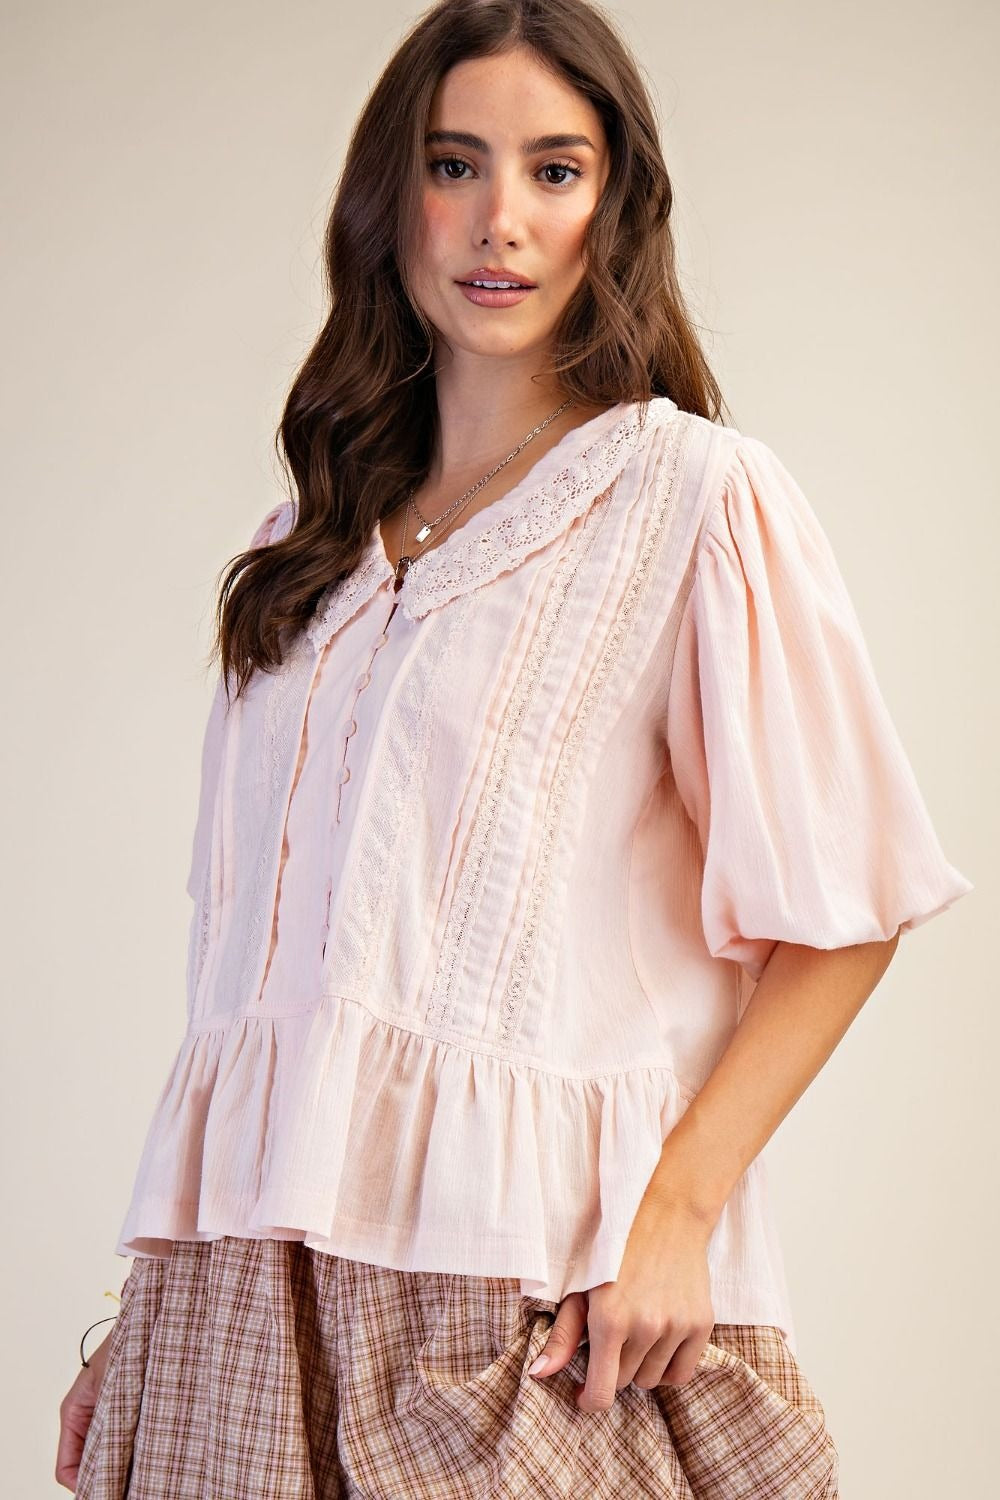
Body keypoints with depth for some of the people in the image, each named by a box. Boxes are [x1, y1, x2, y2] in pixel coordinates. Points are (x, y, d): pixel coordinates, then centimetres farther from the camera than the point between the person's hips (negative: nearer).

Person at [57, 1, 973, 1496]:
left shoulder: (698, 499, -2)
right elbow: (253, 954, 14)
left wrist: (677, 1214, -15)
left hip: (529, 1268, -4)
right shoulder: (312, 545, 15)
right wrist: (159, 1303, 8)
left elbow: (843, 912, -5)